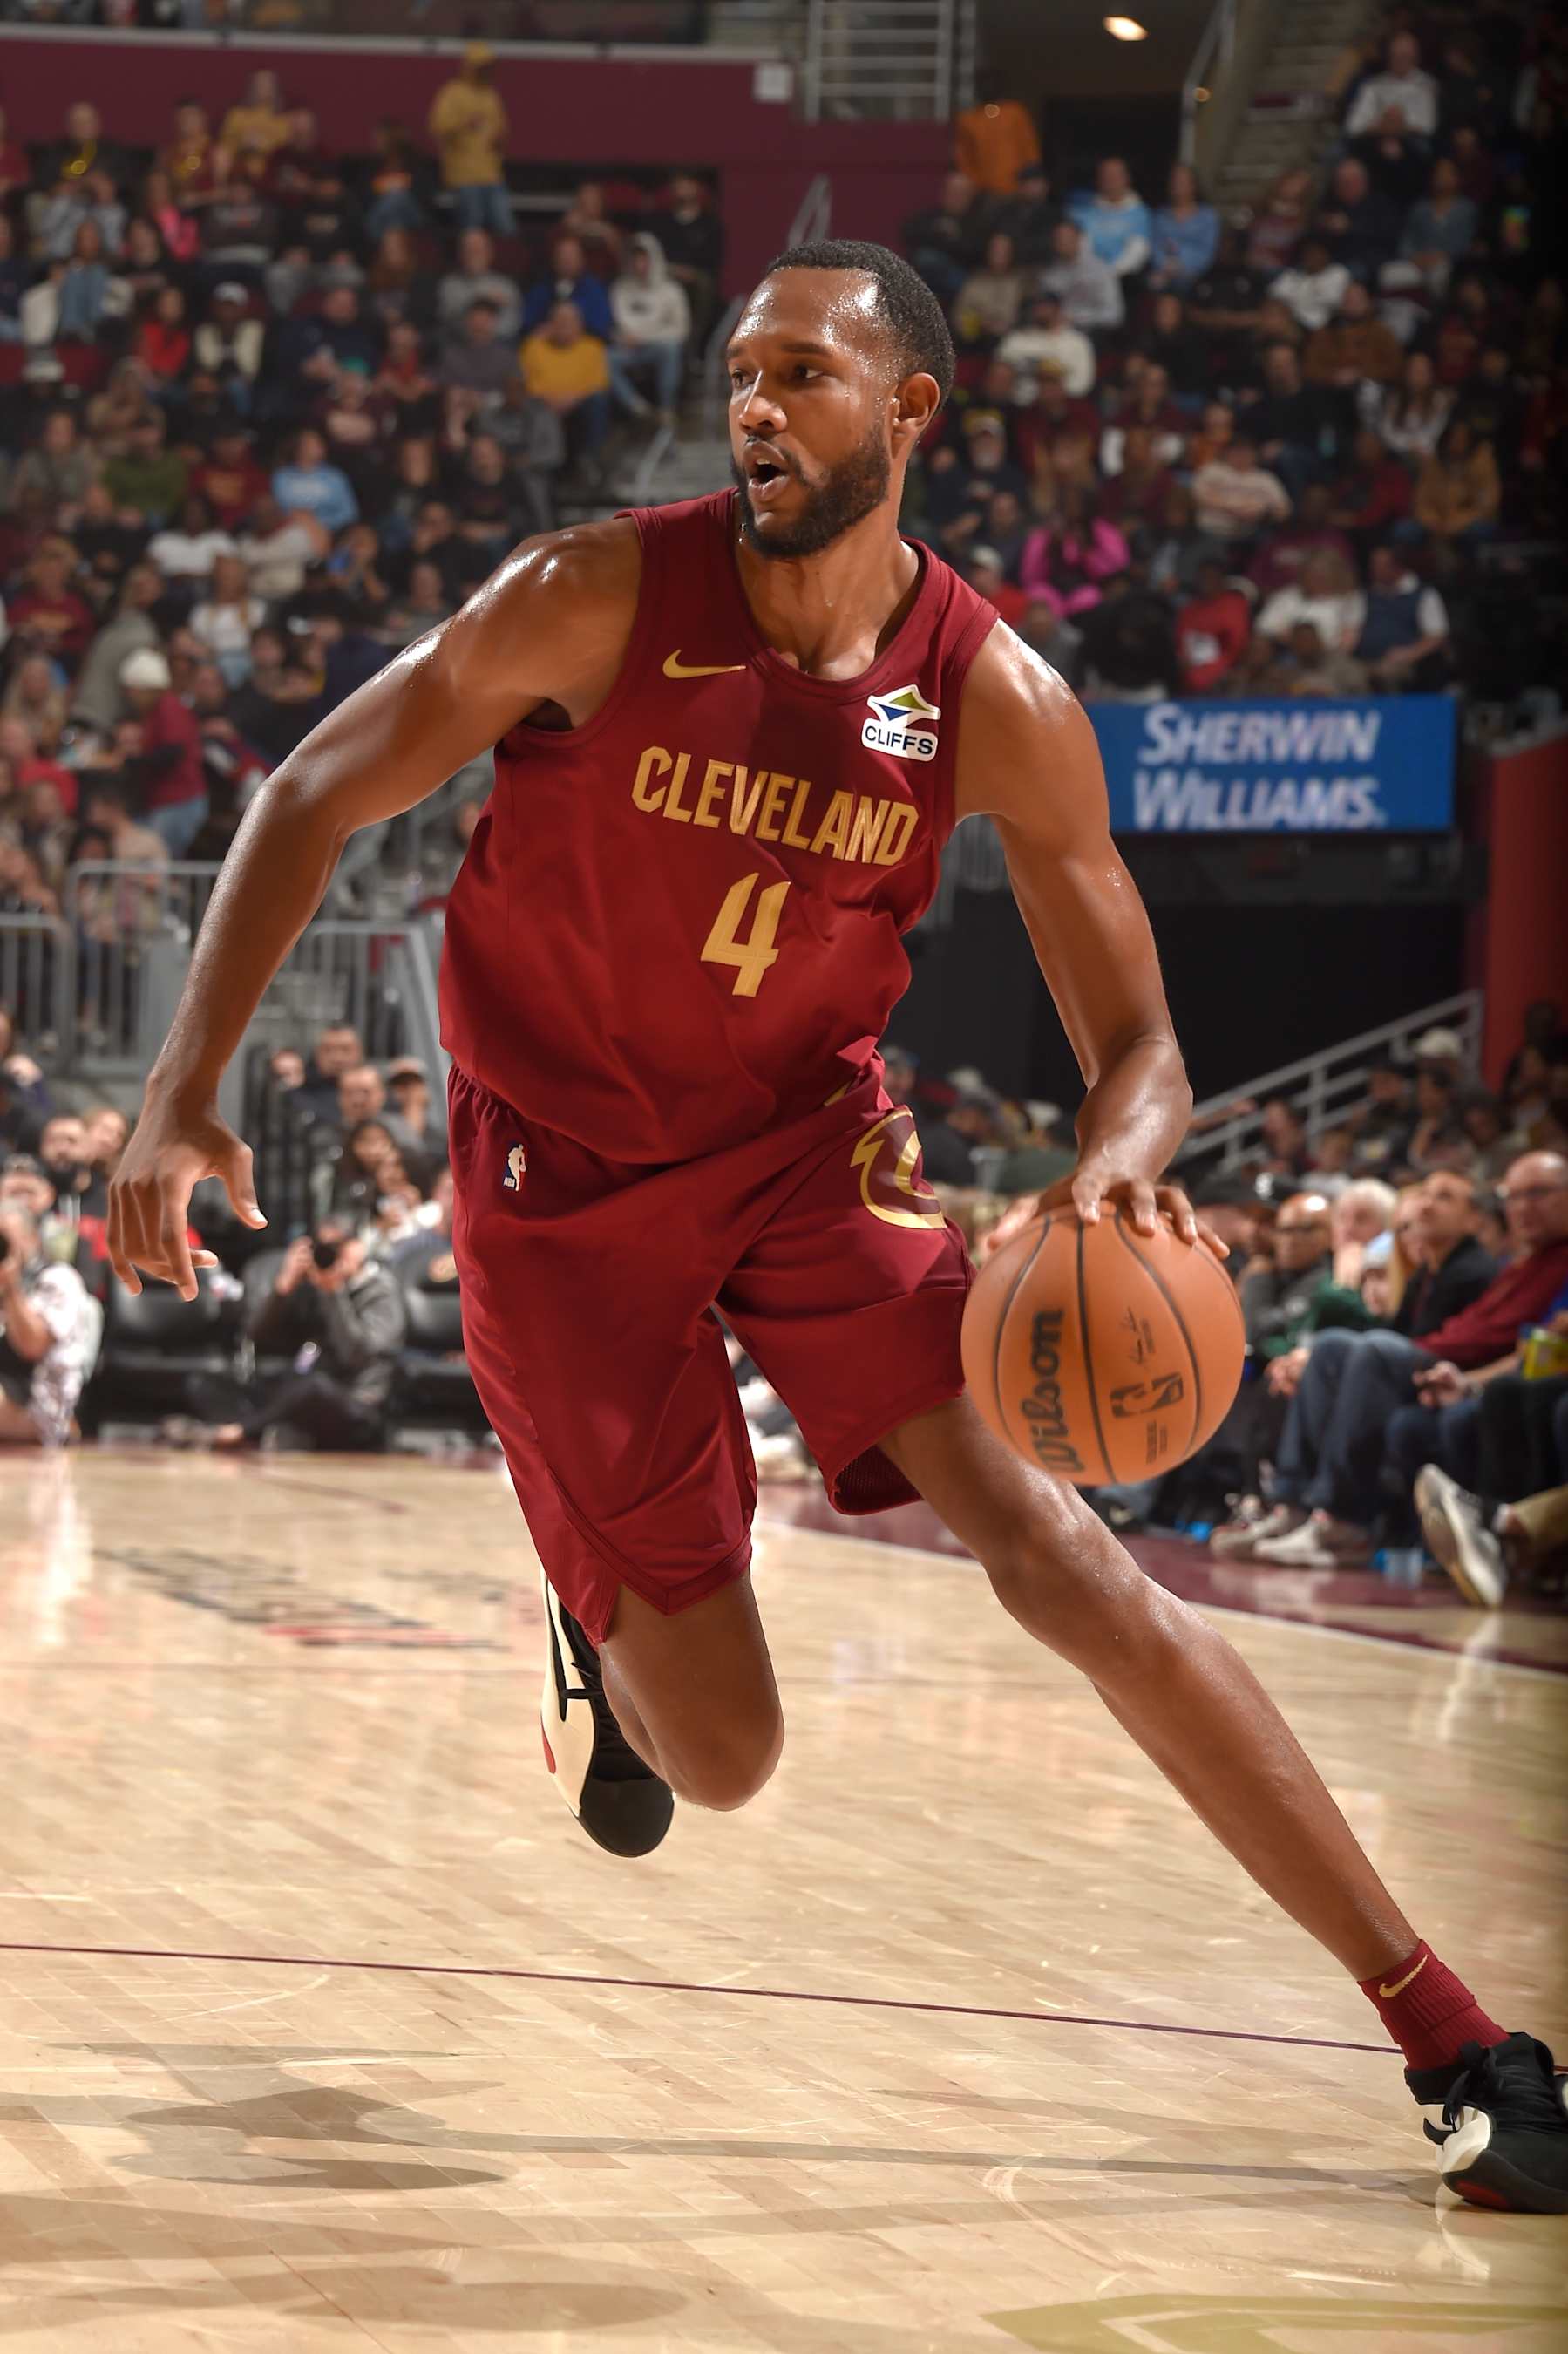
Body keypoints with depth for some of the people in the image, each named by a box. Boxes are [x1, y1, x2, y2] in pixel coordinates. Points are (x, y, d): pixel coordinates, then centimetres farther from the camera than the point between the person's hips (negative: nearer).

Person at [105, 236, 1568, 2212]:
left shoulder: (995, 705, -13)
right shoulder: (600, 602, -18)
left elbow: (1135, 1042, -6)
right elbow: (314, 802, -8)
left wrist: (1119, 1163, -31)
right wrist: (180, 1099, -18)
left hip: (809, 1146, 1)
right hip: (566, 1180, -1)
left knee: (1047, 1543, -20)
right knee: (720, 1760, -5)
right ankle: (608, 1640, 37)